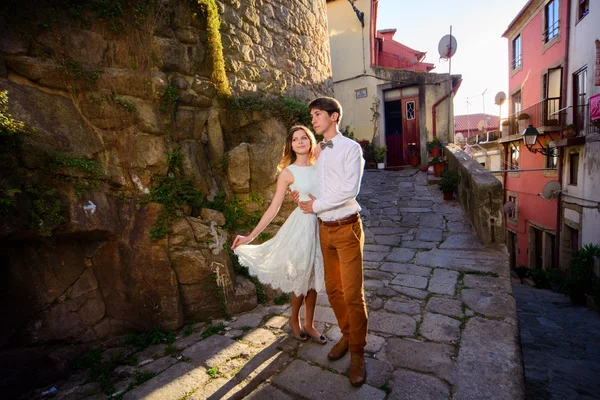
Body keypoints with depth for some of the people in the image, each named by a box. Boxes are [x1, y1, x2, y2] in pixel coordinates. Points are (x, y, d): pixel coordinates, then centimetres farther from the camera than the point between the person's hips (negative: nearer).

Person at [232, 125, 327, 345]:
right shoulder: (288, 172, -6)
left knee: (313, 277, 14)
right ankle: (294, 320, 36)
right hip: (302, 225, -4)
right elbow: (273, 208, -7)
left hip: (321, 225, 4)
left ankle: (309, 324, 33)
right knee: (302, 276, 9)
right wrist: (250, 236, -9)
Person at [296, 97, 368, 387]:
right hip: (324, 228, 6)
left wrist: (316, 205, -12)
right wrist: (303, 195, -1)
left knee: (353, 294, 0)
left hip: (347, 228, -6)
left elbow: (350, 189, -17)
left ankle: (357, 353, 20)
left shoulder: (350, 148, -8)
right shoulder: (317, 151, 10)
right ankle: (347, 336, 36)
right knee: (333, 290, 15)